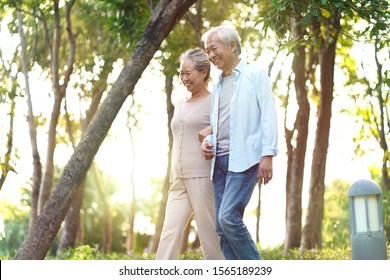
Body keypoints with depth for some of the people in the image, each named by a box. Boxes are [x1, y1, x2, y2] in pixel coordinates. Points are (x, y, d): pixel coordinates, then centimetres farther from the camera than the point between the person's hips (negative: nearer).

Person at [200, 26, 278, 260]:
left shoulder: (255, 75, 2)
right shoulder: (219, 85, 22)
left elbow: (268, 115, -6)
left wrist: (268, 155, -15)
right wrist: (208, 141, 6)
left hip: (244, 159, -7)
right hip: (220, 160, 7)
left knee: (229, 217, -18)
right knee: (223, 226, 2)